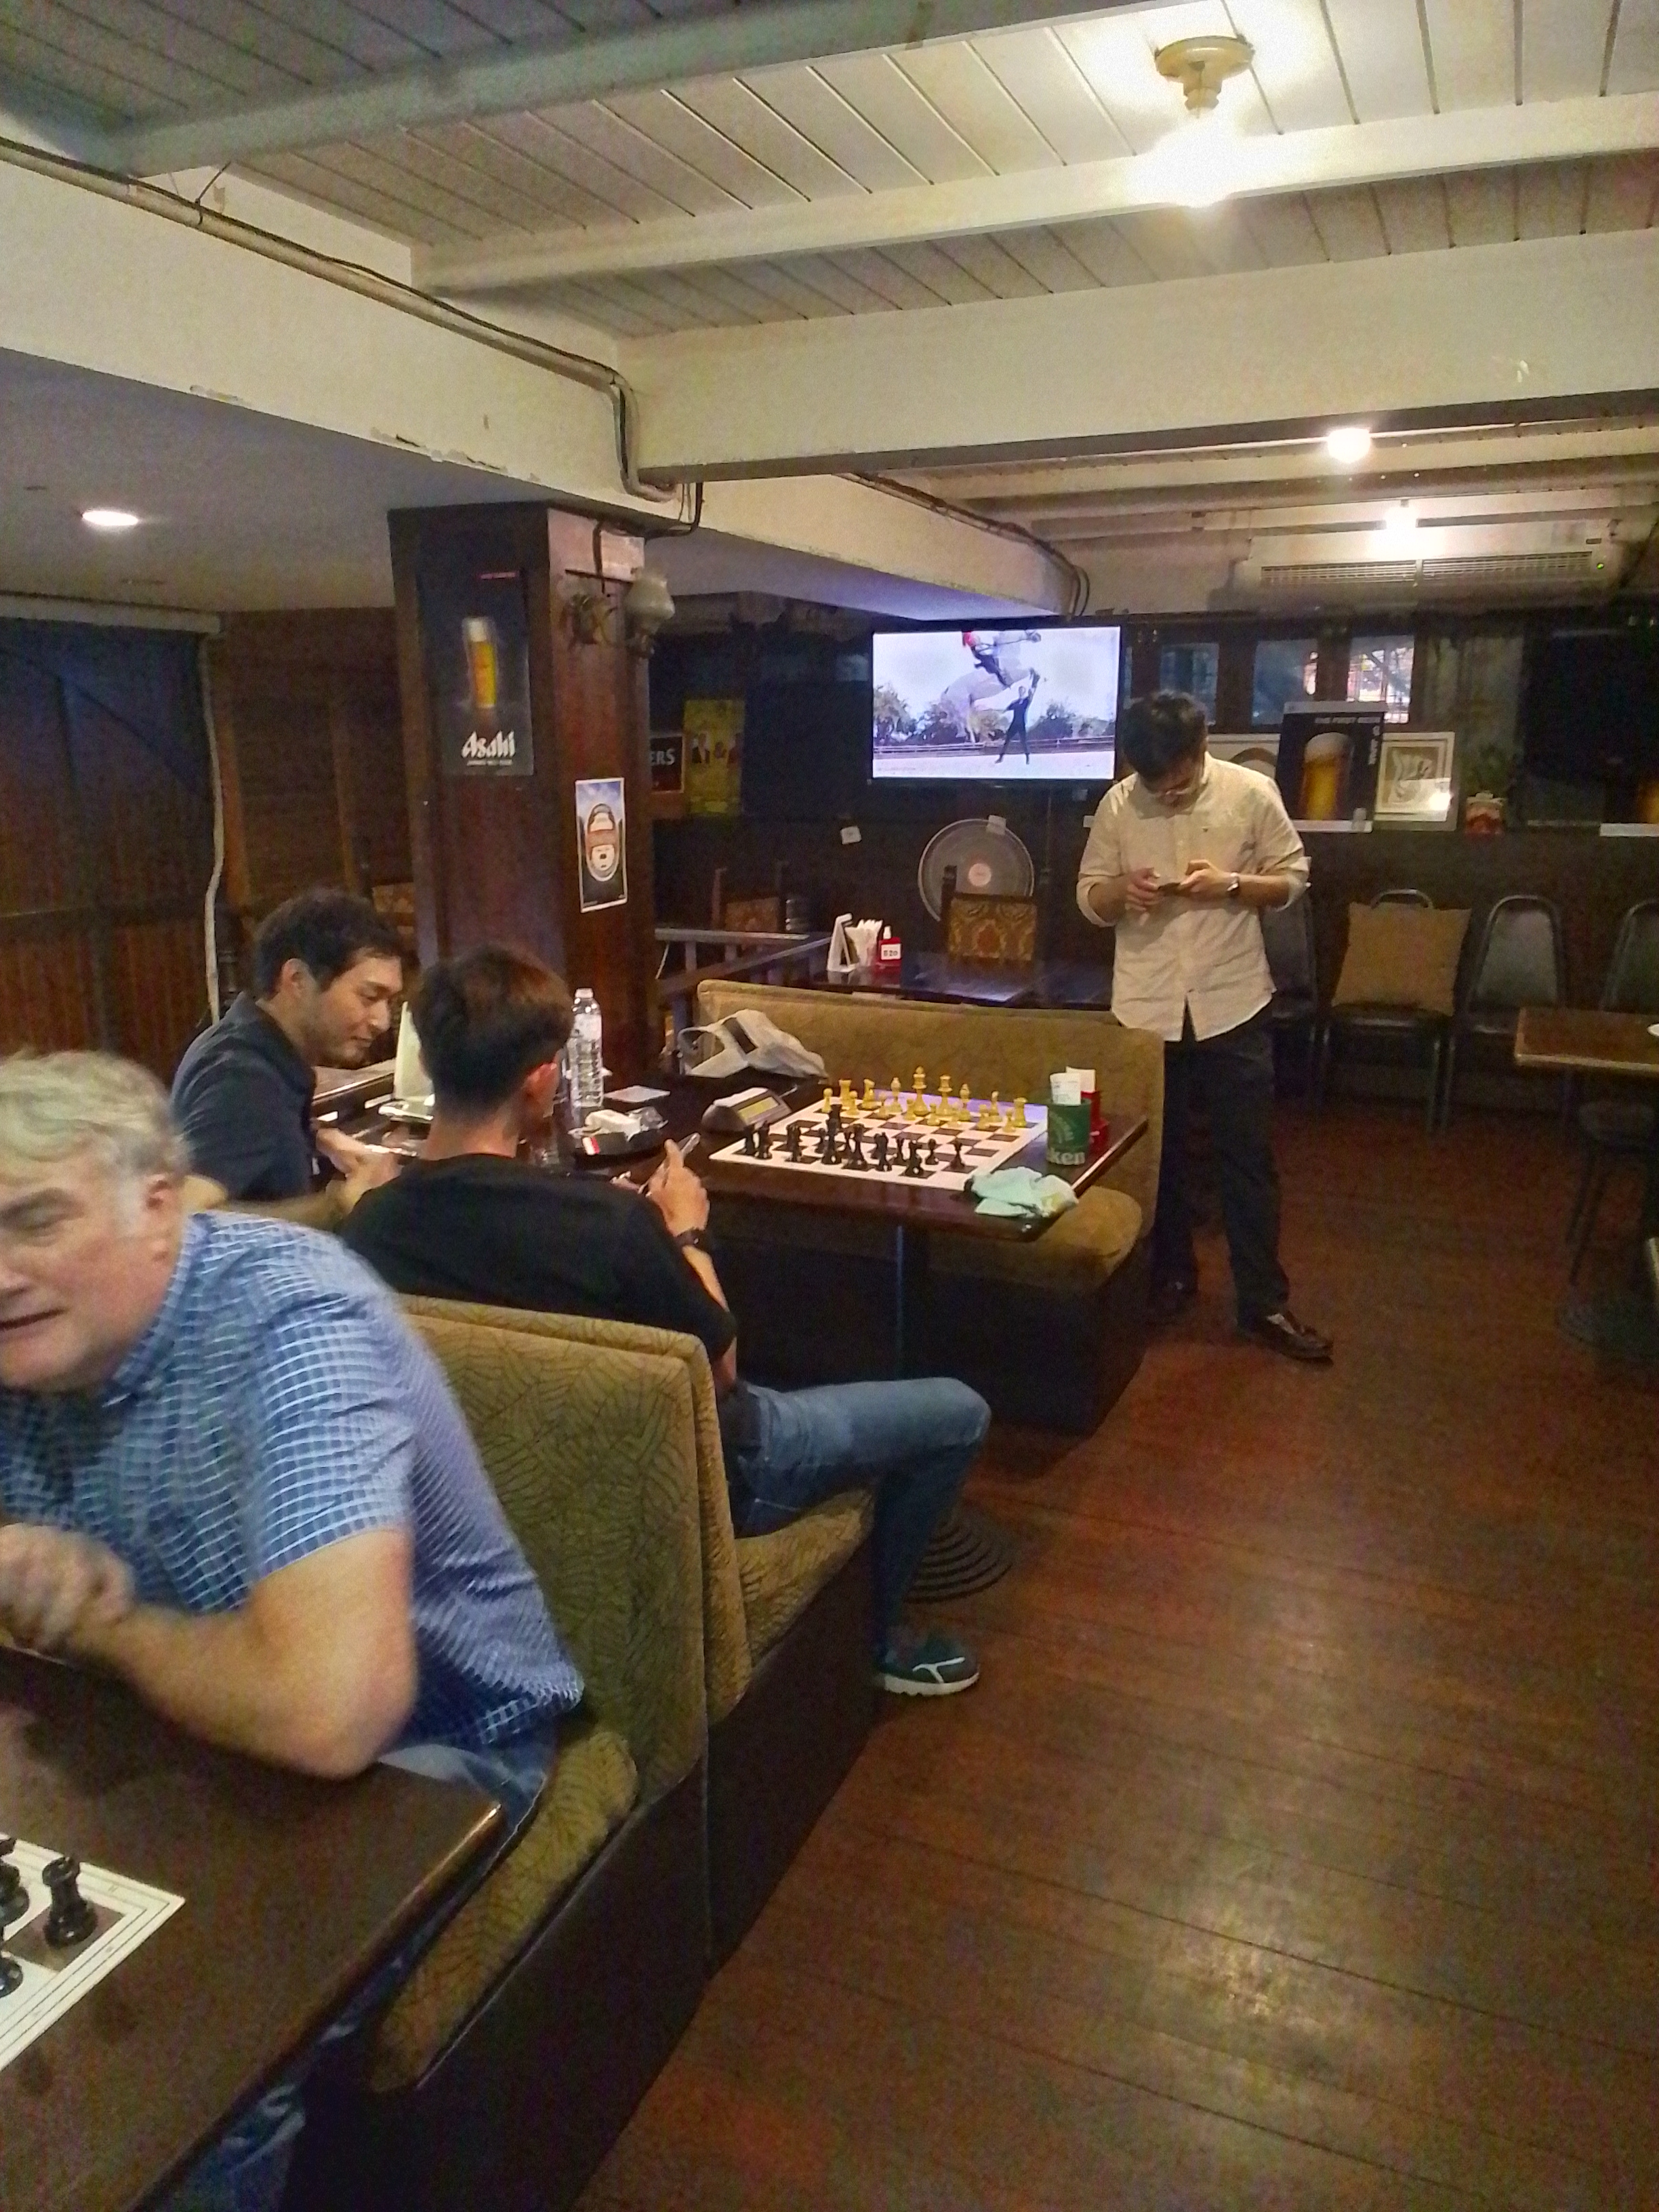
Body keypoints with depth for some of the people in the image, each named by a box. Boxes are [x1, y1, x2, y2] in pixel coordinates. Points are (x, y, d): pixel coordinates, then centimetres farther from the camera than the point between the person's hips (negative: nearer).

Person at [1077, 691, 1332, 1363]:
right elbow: (1088, 896, 5)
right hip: (1147, 1005, 2)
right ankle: (1171, 1274, 31)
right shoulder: (1117, 804, -2)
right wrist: (1122, 891, -17)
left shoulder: (1251, 793, -6)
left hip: (1232, 1001, -1)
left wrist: (1231, 884, -17)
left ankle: (1264, 1304, 12)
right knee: (1157, 1150, 12)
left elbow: (1293, 878, 2)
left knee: (1248, 1154, 3)